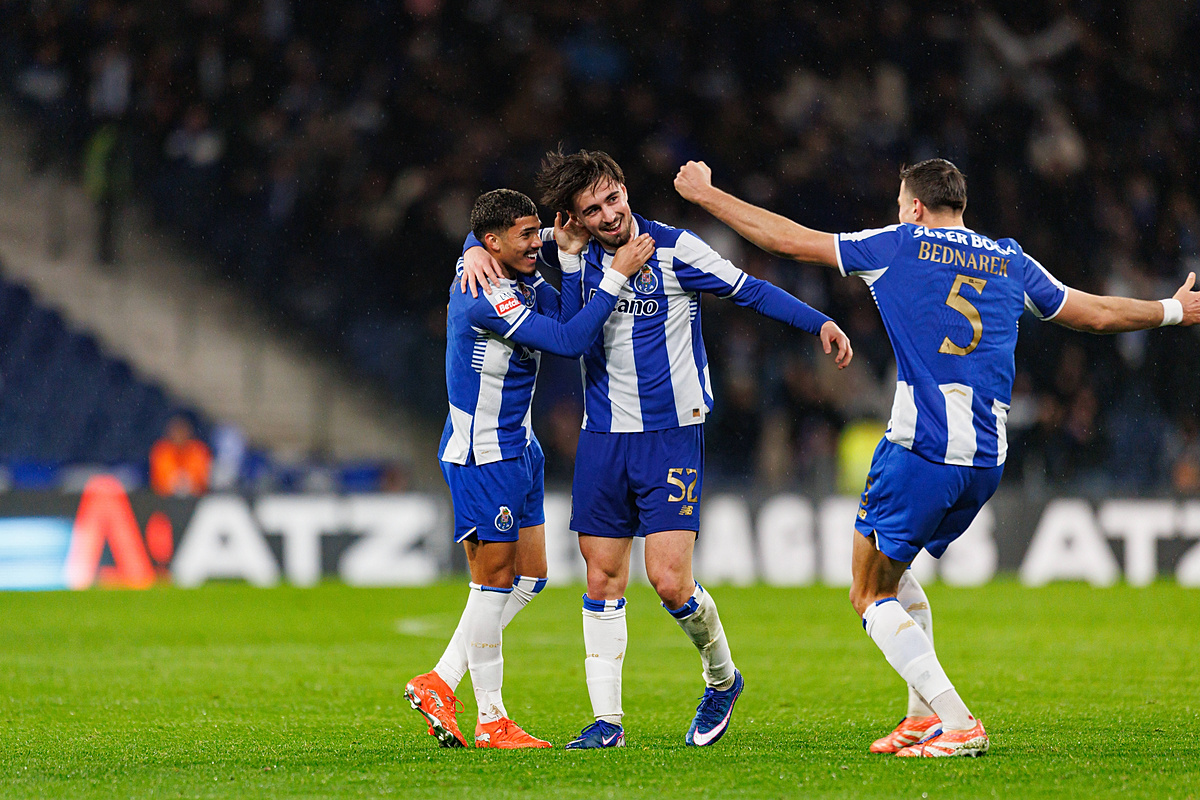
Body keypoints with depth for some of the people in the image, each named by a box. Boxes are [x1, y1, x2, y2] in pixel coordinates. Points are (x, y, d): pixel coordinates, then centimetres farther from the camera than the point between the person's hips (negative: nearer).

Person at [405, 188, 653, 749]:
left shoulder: (523, 282, 6)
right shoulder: (486, 301, -24)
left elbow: (571, 320, 4)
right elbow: (569, 341, -28)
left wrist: (570, 259, -7)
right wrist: (616, 276, -24)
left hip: (516, 448, 10)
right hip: (481, 456, -10)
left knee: (529, 576, 12)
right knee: (495, 579, -3)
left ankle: (439, 683, 18)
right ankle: (491, 721, 5)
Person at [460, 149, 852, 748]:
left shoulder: (674, 249, -8)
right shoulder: (573, 254, 2)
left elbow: (748, 290, 0)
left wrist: (818, 322, -8)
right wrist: (477, 251, -7)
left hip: (671, 434, -4)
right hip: (601, 437, 4)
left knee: (669, 581, -11)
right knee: (602, 581, 4)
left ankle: (722, 678, 16)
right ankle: (607, 721, 12)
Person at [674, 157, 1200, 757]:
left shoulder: (898, 246, 3)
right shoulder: (1010, 262, 16)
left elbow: (788, 240, 4)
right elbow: (1098, 314, 25)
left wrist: (705, 194, 14)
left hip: (922, 448, -6)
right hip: (987, 458, 6)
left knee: (871, 597, 3)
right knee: (891, 569, 27)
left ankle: (957, 723, -11)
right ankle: (924, 713, 19)